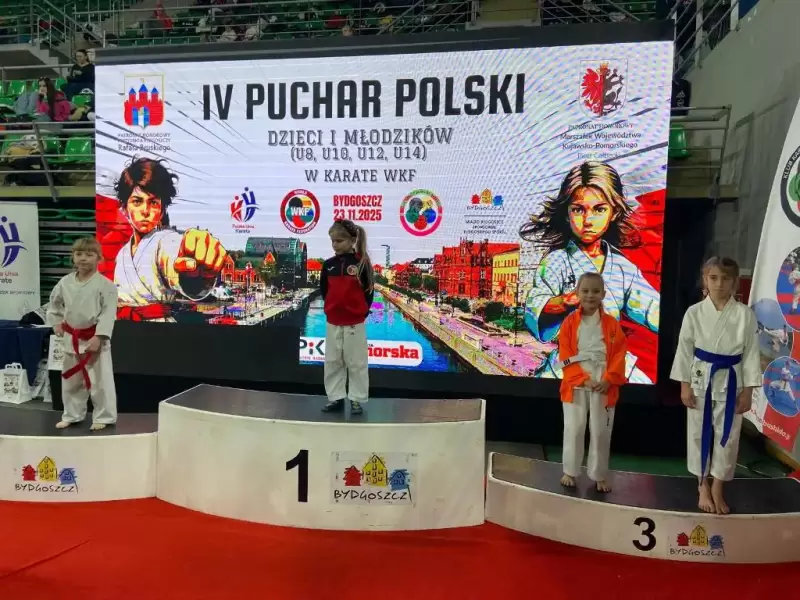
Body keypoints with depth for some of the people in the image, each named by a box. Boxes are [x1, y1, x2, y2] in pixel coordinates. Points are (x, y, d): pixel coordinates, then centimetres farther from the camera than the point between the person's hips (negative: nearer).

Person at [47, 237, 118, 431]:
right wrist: (56, 322, 10)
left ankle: (103, 417, 14)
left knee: (100, 381, -1)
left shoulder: (105, 285, -13)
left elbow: (108, 313, -16)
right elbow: (55, 303, 21)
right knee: (70, 380, 17)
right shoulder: (65, 282, 3)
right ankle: (71, 415, 34)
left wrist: (98, 337, -22)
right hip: (72, 339, 6)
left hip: (95, 338, -5)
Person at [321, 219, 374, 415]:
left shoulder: (362, 263, -9)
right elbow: (323, 289, 13)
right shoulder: (329, 264, 4)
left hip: (355, 323, -4)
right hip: (333, 322, 5)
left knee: (356, 363, 4)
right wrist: (331, 309, 5)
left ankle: (356, 400, 15)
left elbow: (369, 291, -4)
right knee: (332, 362, 11)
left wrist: (362, 312, -5)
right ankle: (335, 398, 22)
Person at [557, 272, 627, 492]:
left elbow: (619, 355, -2)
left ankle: (599, 475, 25)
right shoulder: (570, 322, -3)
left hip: (604, 385, 1)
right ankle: (570, 471, 24)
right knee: (574, 429, 8)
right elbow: (565, 356, -6)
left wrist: (608, 380, -14)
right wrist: (583, 379, -15)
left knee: (601, 432, 10)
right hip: (576, 384, -1)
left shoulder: (612, 324, 0)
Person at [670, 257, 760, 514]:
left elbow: (751, 354, -2)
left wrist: (747, 391, -3)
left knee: (727, 436, 9)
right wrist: (685, 385, -4)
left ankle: (717, 490, 28)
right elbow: (685, 349, -2)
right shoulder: (694, 312, -6)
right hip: (701, 379, 0)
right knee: (699, 434, 9)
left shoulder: (745, 314, -6)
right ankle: (703, 487, 28)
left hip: (730, 382, 0)